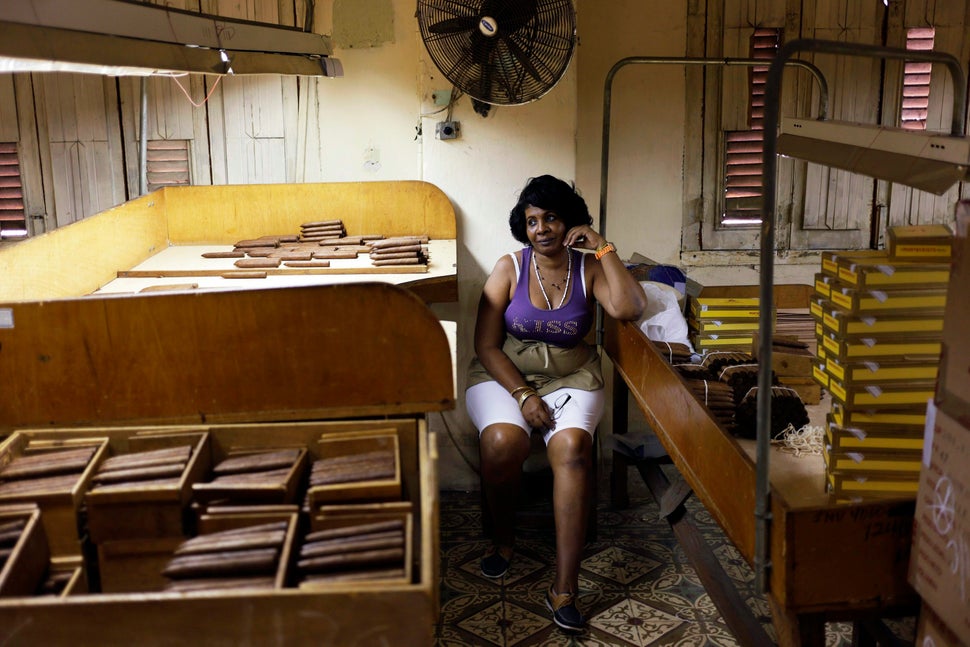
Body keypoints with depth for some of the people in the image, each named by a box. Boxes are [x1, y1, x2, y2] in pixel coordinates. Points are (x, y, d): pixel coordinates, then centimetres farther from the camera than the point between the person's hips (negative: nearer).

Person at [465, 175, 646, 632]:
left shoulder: (588, 268, 1)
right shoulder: (510, 268, -1)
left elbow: (629, 309, -19)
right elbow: (486, 345, -5)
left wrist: (603, 249, -16)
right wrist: (524, 396, -16)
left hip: (571, 379, 0)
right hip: (504, 376, 0)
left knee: (572, 446, -32)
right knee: (503, 441, -33)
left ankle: (564, 588, -28)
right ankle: (503, 537, -1)